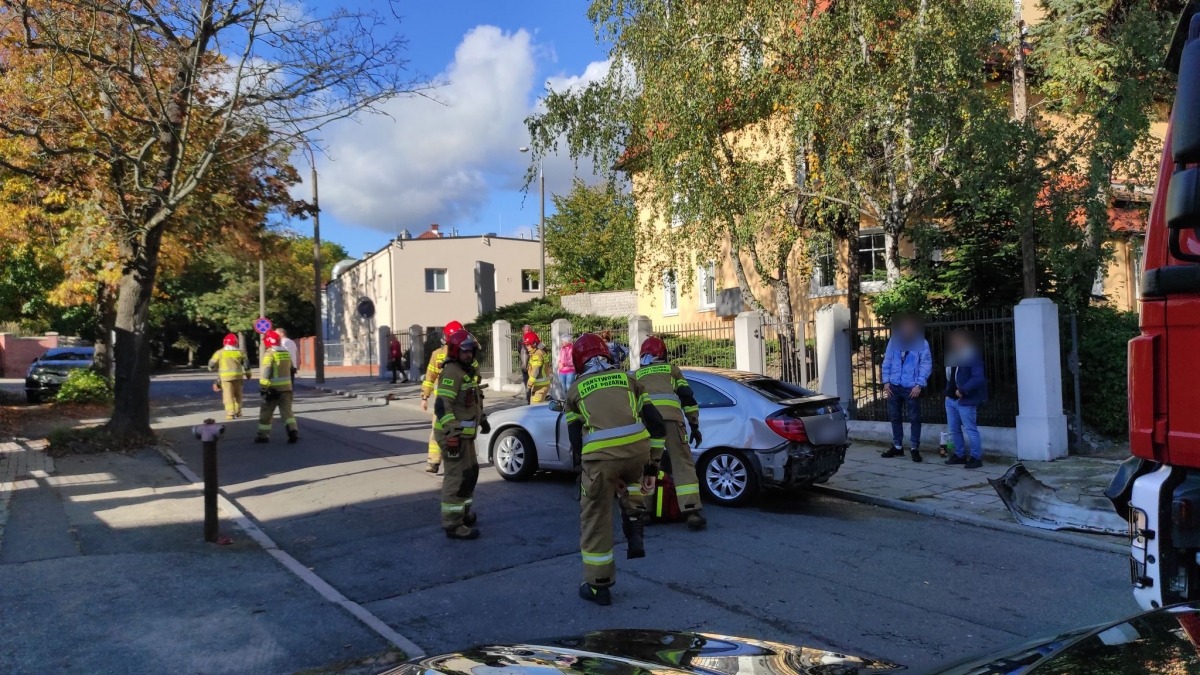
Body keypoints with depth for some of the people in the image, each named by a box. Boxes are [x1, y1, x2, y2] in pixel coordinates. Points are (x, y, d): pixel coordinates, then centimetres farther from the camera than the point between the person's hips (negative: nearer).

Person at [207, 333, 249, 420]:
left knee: (228, 395, -2)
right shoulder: (240, 352, 5)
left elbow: (212, 363, 6)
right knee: (237, 394, 16)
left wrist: (211, 368, 30)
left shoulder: (220, 352, 1)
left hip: (226, 376, -2)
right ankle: (238, 412, 22)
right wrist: (248, 374, 23)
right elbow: (246, 363, 9)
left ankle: (231, 414, -8)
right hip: (238, 375, 2)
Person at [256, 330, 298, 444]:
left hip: (273, 388, -5)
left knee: (266, 412, 8)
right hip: (286, 387, 5)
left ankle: (263, 435, 15)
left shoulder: (269, 354, -12)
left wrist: (264, 387, -17)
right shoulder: (286, 353, 9)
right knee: (287, 410, 4)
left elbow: (265, 371, -18)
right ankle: (293, 432, -11)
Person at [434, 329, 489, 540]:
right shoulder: (451, 372, -17)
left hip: (465, 433, 10)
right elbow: (442, 405, -26)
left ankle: (462, 511, 36)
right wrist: (453, 432, -31)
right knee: (457, 477, -10)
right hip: (453, 434, -10)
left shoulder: (468, 370, 15)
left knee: (471, 472, 21)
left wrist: (482, 418, 32)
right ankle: (453, 524, -5)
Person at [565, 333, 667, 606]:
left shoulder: (575, 390, 21)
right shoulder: (628, 379, 24)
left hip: (599, 455, -2)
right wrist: (651, 467, 21)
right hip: (637, 448, 3)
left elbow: (576, 442, 17)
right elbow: (657, 427, 17)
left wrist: (609, 476, 22)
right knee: (634, 480, 38)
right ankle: (635, 534, 22)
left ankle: (598, 586, 22)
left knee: (596, 520, 14)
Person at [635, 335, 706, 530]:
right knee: (683, 463, -1)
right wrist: (695, 426, 20)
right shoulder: (672, 369, 30)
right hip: (670, 415, -1)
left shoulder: (636, 375, 33)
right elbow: (687, 397, 20)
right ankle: (692, 512, -11)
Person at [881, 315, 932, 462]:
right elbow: (887, 362, 9)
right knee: (895, 417, 11)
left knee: (914, 418, 2)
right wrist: (886, 382, 0)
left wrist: (919, 385, -14)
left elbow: (926, 365, -7)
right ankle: (897, 447, 22)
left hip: (912, 387, -4)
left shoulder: (922, 343, -3)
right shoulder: (893, 341, 7)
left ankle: (915, 448, 12)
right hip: (893, 386, 4)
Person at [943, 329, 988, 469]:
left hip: (965, 400, -9)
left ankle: (976, 458, 4)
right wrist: (948, 392, 10)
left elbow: (979, 378, -22)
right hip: (950, 399, 9)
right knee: (954, 429, 14)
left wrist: (963, 390, -24)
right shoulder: (953, 356, 12)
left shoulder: (973, 356, -13)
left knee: (970, 430, -3)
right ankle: (960, 455, 25)